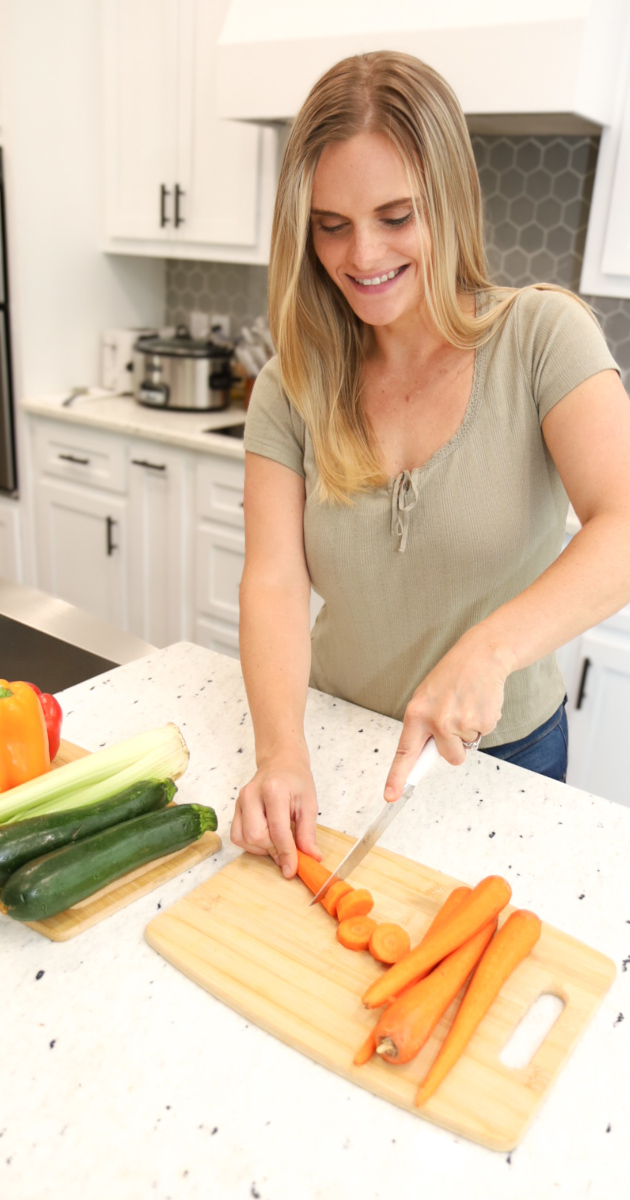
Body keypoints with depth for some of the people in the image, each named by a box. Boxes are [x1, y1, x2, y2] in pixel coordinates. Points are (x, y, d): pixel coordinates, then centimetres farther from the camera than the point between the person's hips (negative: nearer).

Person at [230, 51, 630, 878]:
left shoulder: (543, 336, -14)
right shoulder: (292, 385, -7)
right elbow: (274, 582, -14)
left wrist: (489, 649, -40)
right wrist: (282, 753, -29)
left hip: (503, 755, -2)